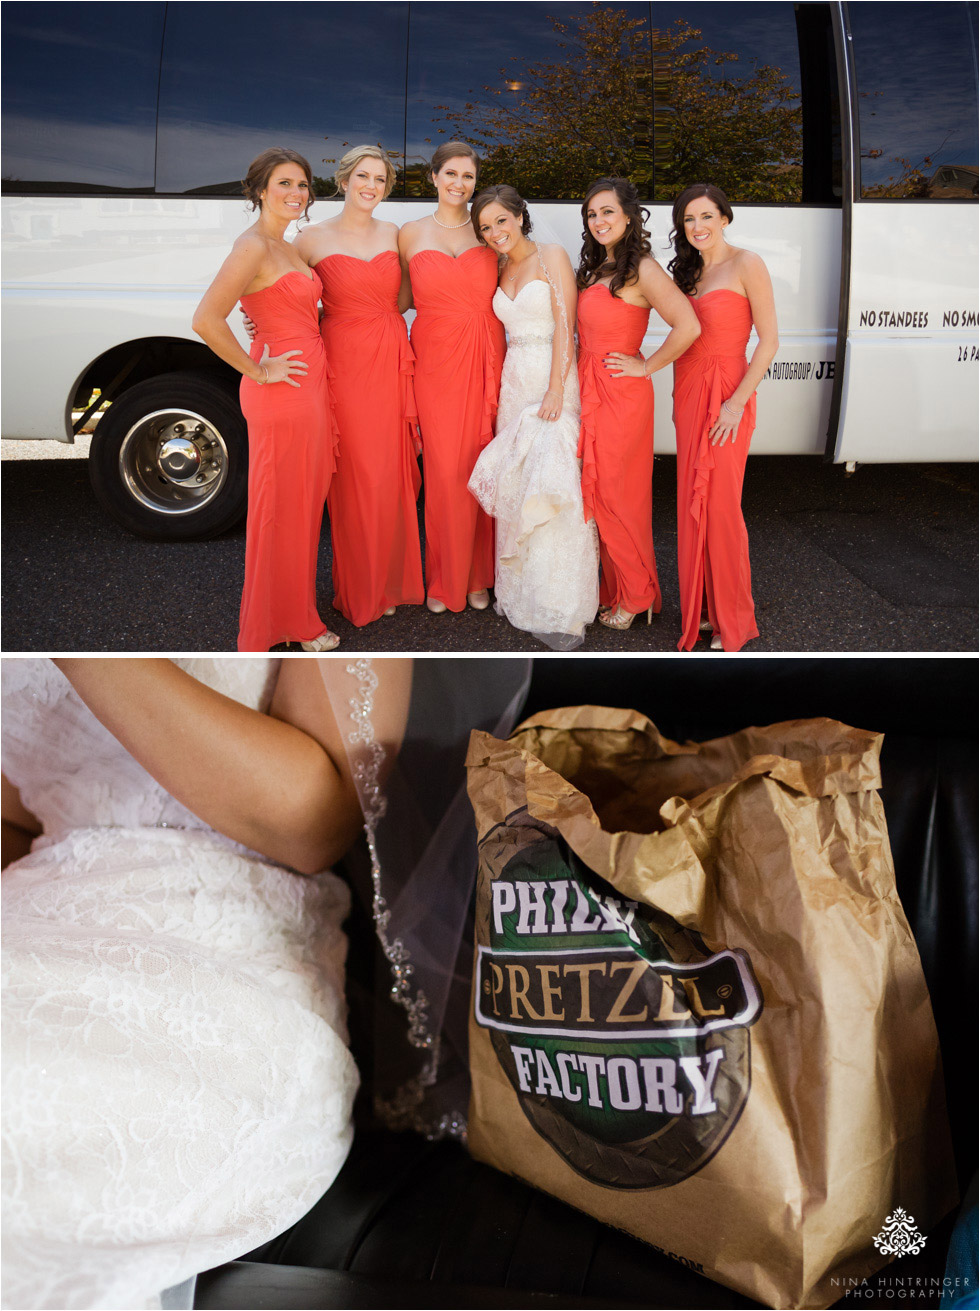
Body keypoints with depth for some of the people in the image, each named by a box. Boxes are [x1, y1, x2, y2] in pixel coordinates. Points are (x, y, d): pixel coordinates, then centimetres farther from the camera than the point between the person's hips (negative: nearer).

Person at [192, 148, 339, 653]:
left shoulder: (287, 248, 14)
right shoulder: (253, 246, -15)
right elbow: (206, 320, -26)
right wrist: (258, 371, -17)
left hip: (311, 386, 9)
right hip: (282, 393, -9)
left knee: (305, 506, 16)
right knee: (282, 508, 1)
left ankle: (298, 616, 30)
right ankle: (280, 627, 15)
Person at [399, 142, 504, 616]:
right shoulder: (412, 234, 6)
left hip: (484, 360, 1)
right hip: (436, 361, -1)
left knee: (480, 467, 4)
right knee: (443, 470, -1)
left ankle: (477, 576, 17)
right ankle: (444, 579, 12)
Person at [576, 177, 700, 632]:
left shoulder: (642, 270, -13)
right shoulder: (596, 267, 13)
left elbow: (688, 327, -25)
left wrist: (646, 367, -15)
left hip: (620, 395, -8)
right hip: (588, 391, 8)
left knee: (616, 497, 0)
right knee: (596, 493, 11)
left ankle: (636, 596, 15)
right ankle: (610, 586, 24)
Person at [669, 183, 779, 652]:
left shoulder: (746, 264, -7)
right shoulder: (689, 271, 13)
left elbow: (769, 341, -11)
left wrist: (738, 402, -18)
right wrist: (680, 396, 13)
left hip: (726, 397, -7)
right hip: (688, 395, 7)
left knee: (720, 505, -6)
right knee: (691, 503, 7)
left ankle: (731, 620, 7)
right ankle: (700, 607, 18)